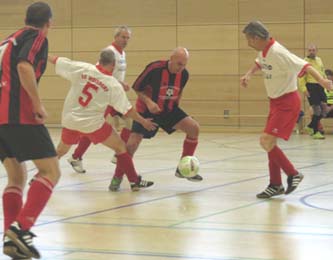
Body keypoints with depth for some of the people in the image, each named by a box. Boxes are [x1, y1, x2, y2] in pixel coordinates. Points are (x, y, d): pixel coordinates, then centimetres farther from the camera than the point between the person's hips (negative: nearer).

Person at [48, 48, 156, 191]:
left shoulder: (82, 68, -7)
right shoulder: (114, 85, -10)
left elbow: (55, 61, 1)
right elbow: (127, 110, -5)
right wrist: (143, 122, 8)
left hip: (70, 120, 3)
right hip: (93, 124, -3)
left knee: (61, 150, 26)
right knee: (121, 147, 11)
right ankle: (134, 181, 10)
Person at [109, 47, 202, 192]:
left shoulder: (184, 74, -10)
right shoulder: (155, 69, -25)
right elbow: (137, 88, -15)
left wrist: (175, 106, 10)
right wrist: (148, 102, -27)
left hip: (169, 110, 5)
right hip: (147, 110, -4)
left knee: (194, 128, -13)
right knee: (132, 143, -16)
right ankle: (117, 178, 5)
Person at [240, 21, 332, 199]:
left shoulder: (277, 52, -24)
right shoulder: (264, 51, 4)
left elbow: (303, 65, -32)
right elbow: (259, 63, 28)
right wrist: (248, 75, 10)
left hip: (287, 102, -9)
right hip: (275, 102, 9)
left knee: (266, 141, -16)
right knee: (269, 143, 11)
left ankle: (293, 174, -1)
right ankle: (276, 185, 21)